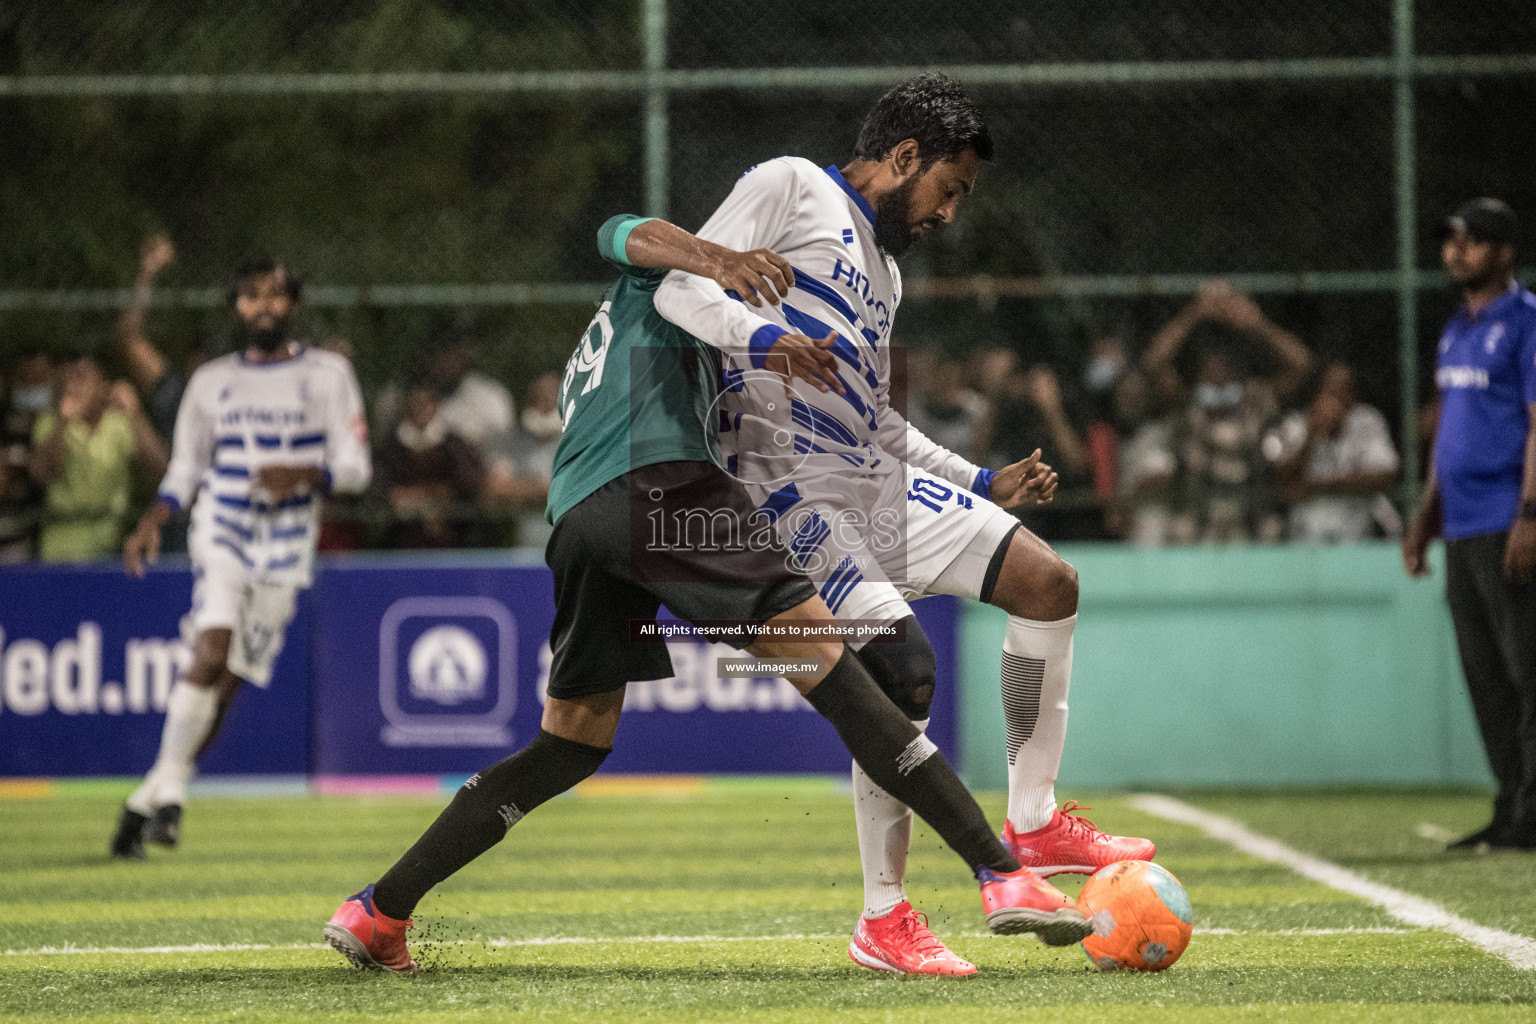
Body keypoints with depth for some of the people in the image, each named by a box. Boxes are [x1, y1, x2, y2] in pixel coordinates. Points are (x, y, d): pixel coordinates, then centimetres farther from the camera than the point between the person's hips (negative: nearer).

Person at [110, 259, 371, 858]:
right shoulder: (211, 381, 11)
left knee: (228, 686, -3)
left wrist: (305, 475, -16)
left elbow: (355, 466, 3)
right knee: (212, 652, -24)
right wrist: (151, 522, -1)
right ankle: (170, 791, -20)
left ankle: (147, 800, 8)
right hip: (220, 533, 0)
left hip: (285, 549, 0)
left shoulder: (327, 376, 6)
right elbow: (185, 469, 15)